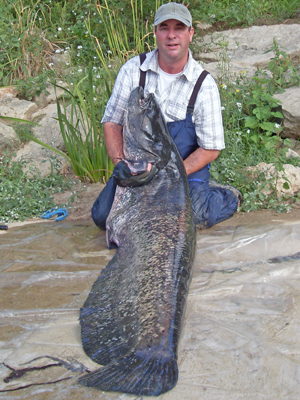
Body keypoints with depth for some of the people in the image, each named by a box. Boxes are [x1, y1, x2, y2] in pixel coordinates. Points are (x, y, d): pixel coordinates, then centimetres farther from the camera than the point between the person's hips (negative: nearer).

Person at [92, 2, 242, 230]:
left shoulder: (204, 84, -10)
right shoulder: (133, 70, -4)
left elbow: (210, 149, -9)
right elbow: (112, 122, 1)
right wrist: (120, 163, -15)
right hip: (136, 165, 3)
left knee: (193, 217, -26)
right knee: (103, 216, -12)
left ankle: (227, 196, 8)